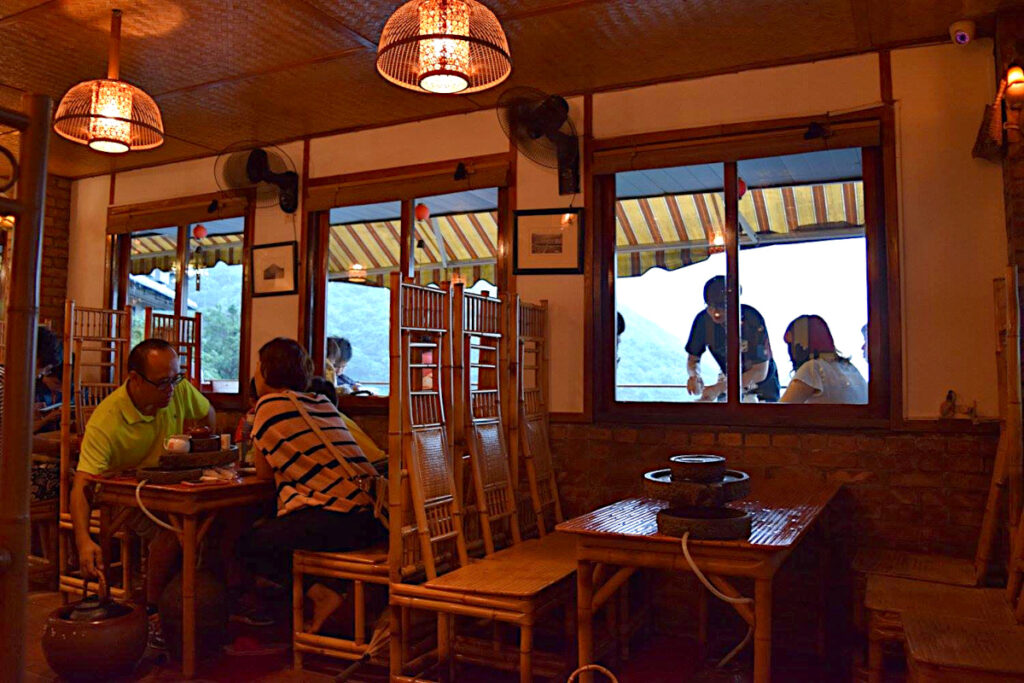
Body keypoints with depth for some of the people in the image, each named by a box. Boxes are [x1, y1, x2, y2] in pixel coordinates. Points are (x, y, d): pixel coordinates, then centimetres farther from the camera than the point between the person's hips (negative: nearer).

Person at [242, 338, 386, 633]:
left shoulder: (270, 404, 2)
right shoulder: (323, 401, 20)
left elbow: (264, 472, 10)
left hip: (337, 516, -7)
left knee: (248, 544, 10)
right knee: (271, 530, 27)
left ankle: (320, 594, -2)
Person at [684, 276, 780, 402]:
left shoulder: (752, 319, -29)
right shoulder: (703, 319, -19)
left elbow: (760, 372, -27)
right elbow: (693, 358, -5)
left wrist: (720, 388, -34)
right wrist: (694, 376, -29)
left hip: (762, 388, -3)